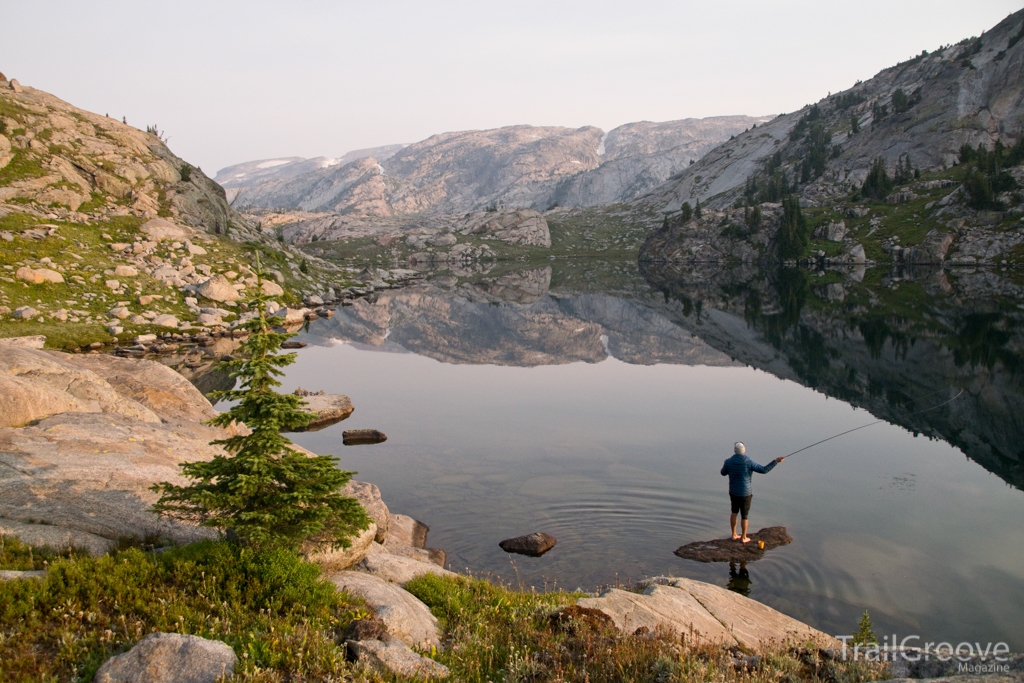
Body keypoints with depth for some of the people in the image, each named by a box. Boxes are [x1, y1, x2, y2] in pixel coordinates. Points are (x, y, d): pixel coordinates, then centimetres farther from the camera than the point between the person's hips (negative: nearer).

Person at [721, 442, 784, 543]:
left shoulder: (729, 462, -10)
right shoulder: (748, 462, -20)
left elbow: (723, 473, 9)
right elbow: (764, 470, -17)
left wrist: (724, 465, 31)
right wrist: (776, 461, -10)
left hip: (733, 492, 3)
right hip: (745, 493, -3)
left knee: (734, 512, 21)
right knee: (744, 515, 11)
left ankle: (734, 535, 27)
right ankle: (744, 538, 20)